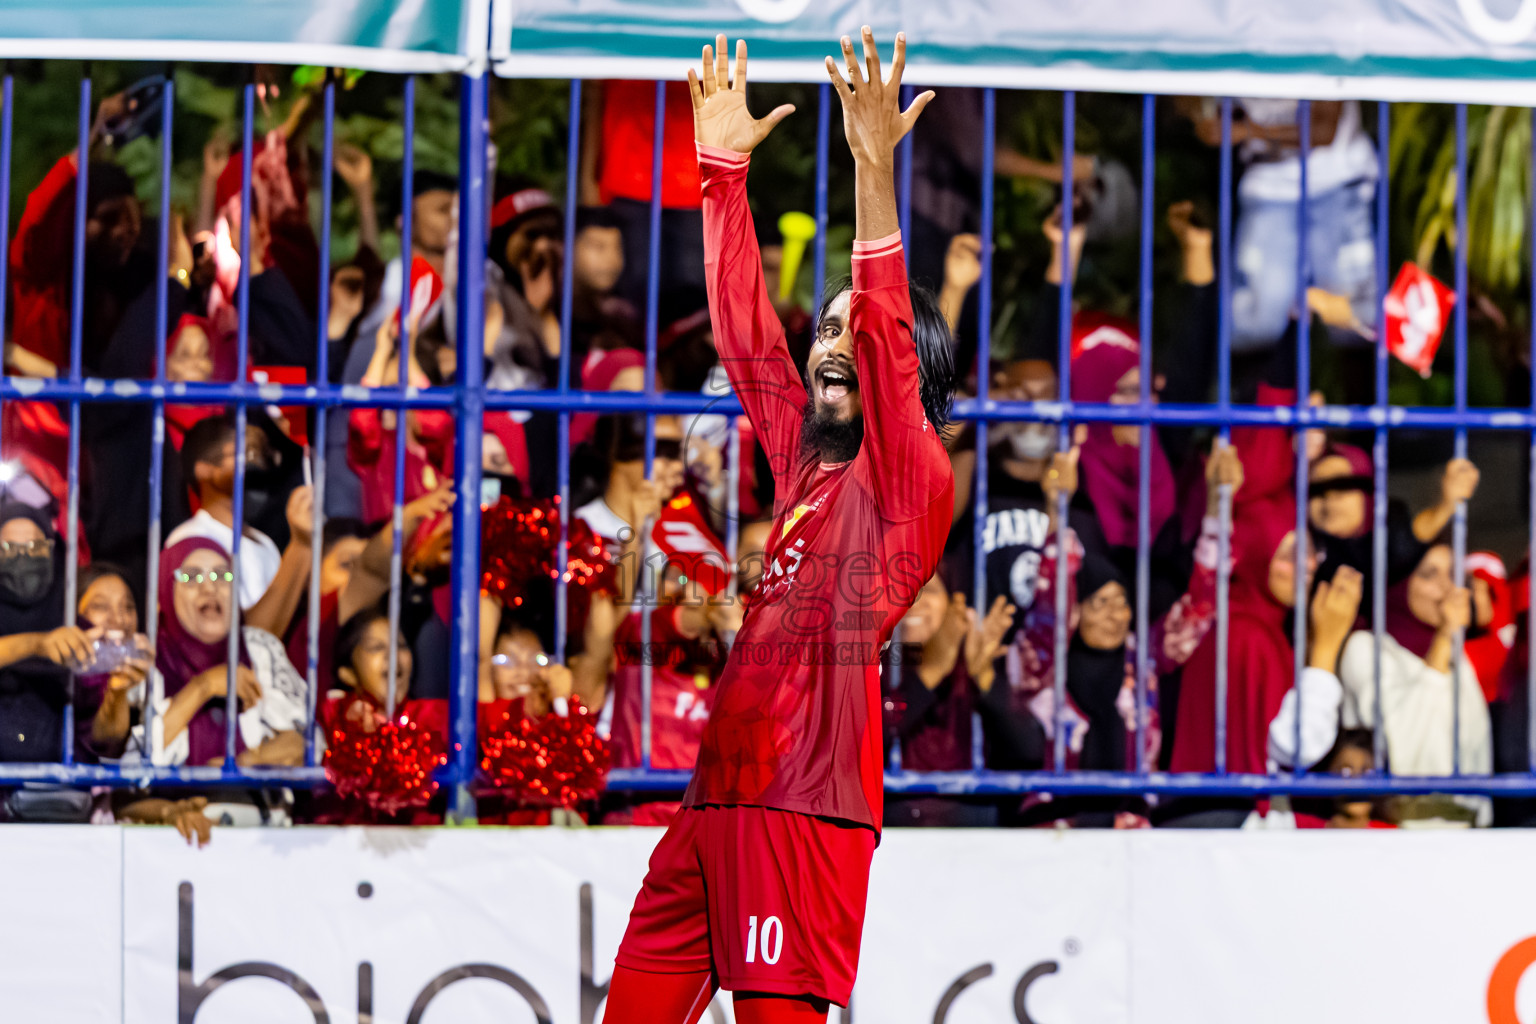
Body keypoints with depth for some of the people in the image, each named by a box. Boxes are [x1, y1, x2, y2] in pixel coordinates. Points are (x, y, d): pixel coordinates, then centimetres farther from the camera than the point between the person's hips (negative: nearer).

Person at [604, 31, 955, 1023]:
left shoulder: (909, 483, -2)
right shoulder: (802, 461, 18)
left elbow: (888, 344, -16)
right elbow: (746, 331, 22)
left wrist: (876, 172, -24)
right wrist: (724, 166, 20)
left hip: (808, 808, -8)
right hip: (716, 794, 8)